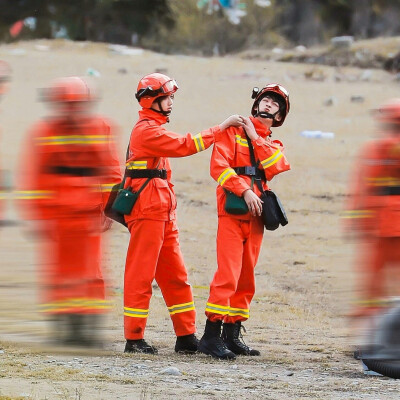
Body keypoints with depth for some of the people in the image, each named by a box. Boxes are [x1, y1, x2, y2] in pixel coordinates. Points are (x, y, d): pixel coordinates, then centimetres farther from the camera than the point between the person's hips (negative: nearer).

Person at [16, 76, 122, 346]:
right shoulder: (43, 132, -1)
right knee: (60, 268, 3)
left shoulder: (102, 129, 3)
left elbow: (112, 172, 7)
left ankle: (90, 325, 5)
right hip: (55, 213, -1)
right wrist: (36, 217, -7)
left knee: (91, 270, 0)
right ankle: (63, 326, 8)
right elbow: (31, 177, -1)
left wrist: (108, 209, 0)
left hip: (90, 213, 1)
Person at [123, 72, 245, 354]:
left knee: (175, 275, 9)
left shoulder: (155, 129, 22)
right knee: (141, 274, -6)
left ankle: (186, 337, 12)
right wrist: (221, 127, -16)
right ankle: (134, 339, -4)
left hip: (163, 212, 10)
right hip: (147, 211, -10)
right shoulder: (146, 130, -11)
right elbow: (184, 145, -20)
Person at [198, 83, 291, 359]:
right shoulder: (234, 131, 3)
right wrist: (245, 191, -19)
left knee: (246, 277, 8)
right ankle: (211, 335, -17)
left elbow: (276, 169, -2)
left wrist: (255, 138, -4)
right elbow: (219, 166, -10)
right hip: (232, 212, -6)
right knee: (228, 274, -15)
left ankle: (232, 335, 14)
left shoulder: (275, 146, 20)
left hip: (256, 217, 6)